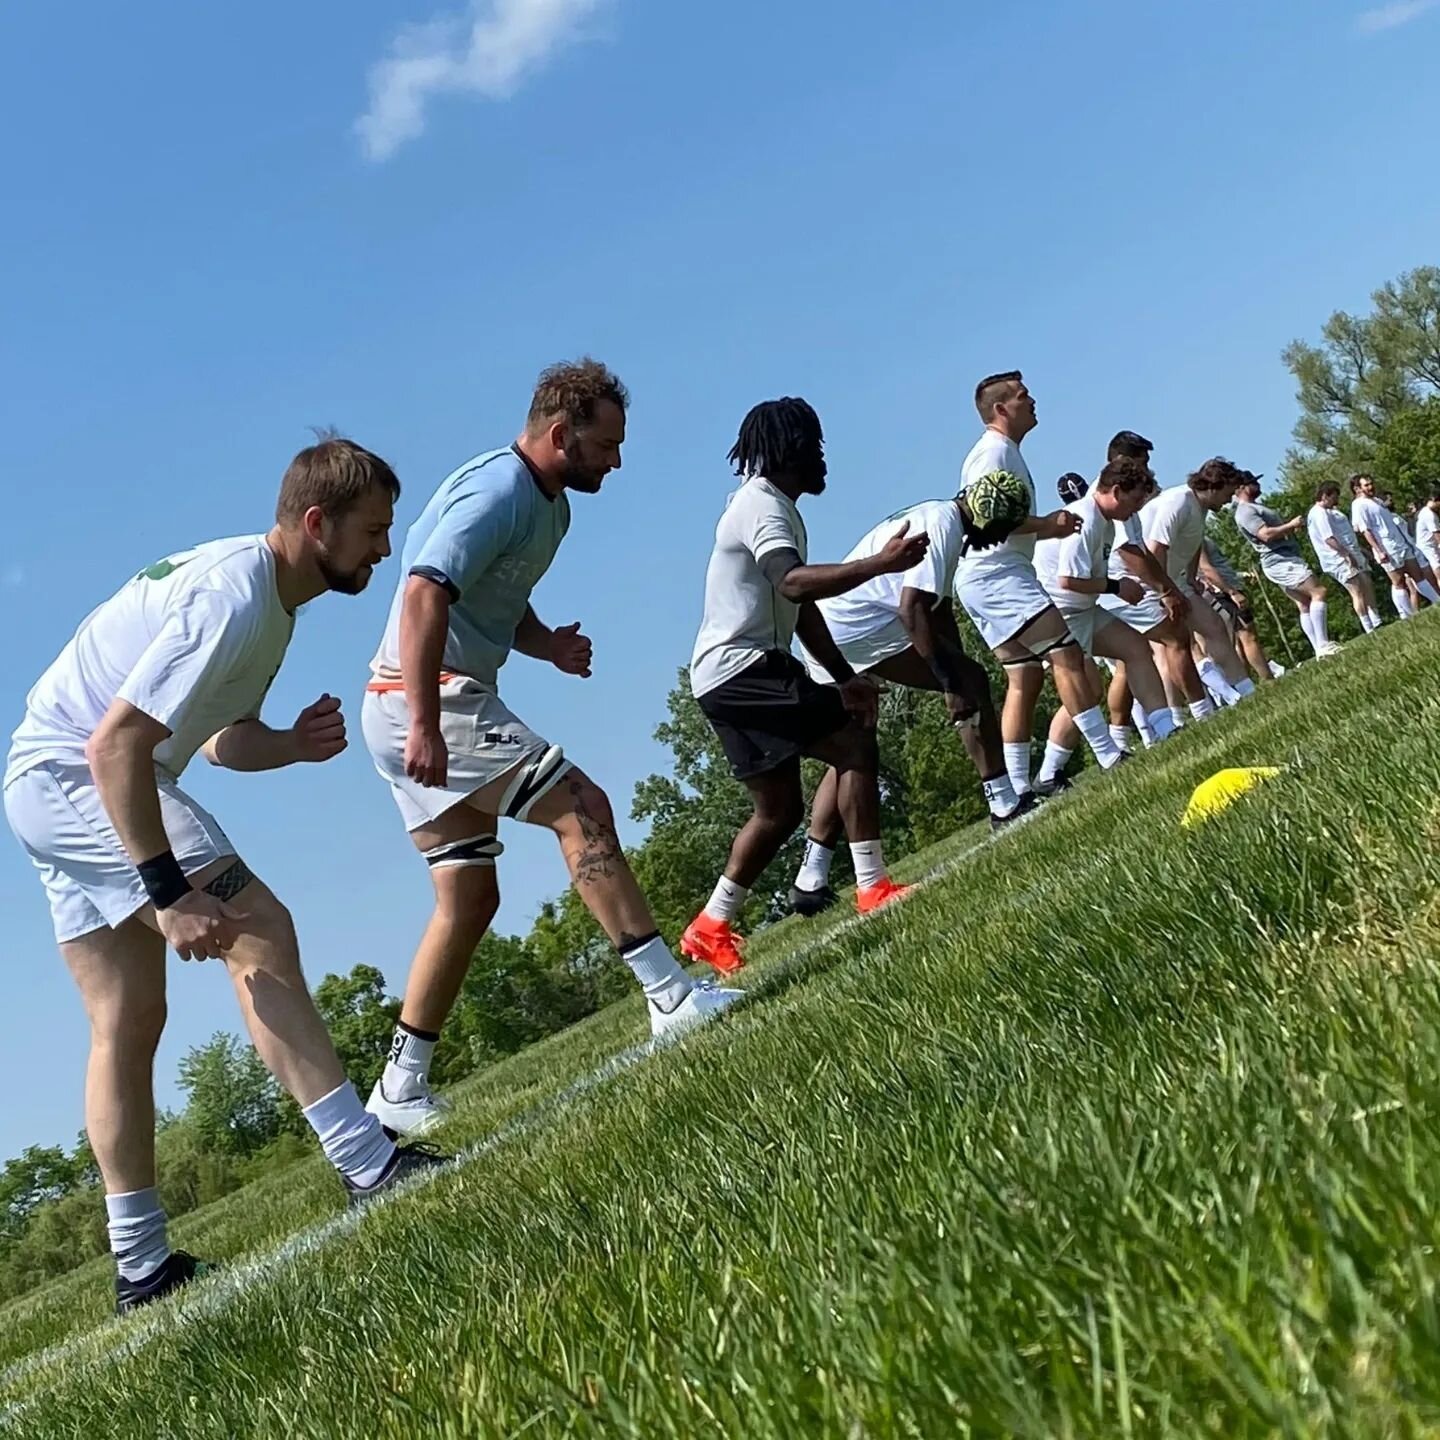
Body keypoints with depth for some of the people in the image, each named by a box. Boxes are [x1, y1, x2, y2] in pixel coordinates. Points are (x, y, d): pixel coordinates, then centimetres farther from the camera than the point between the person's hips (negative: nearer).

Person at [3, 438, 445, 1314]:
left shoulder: (264, 591, 8)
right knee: (258, 934, -18)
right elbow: (114, 745, -28)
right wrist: (170, 895, -29)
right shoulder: (234, 600, -23)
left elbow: (219, 739, 14)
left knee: (128, 1022, 9)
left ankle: (142, 1267, 14)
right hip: (73, 775, -10)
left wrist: (293, 744, -6)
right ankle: (370, 1167, -18)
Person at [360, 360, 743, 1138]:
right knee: (581, 809, -14)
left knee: (469, 899, 9)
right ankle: (672, 997, -11)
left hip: (430, 709, 10)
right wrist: (426, 724, -35)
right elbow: (424, 597, -27)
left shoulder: (549, 504, 15)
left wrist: (550, 644, 1)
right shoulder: (498, 491, -16)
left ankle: (400, 1092, 15)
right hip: (423, 701, -10)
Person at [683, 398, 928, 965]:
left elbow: (803, 609, 22)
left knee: (780, 809, 13)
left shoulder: (776, 508, 21)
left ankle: (711, 927, 16)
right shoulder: (762, 506, -11)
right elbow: (795, 584, -30)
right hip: (741, 668, -11)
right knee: (856, 743, -15)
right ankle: (873, 888, -16)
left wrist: (845, 676, 18)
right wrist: (880, 563, -37)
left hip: (733, 678, 11)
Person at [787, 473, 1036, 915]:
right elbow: (912, 608, -20)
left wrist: (958, 672, 23)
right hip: (859, 625, -11)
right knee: (971, 681, -6)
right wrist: (952, 680, -19)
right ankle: (1005, 805, -5)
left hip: (826, 630, 11)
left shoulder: (936, 519, 22)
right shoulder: (943, 523, -10)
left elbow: (941, 611, 26)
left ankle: (810, 880, 13)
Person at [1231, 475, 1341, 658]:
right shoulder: (1245, 511, -13)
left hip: (1285, 559, 11)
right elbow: (1266, 534, -24)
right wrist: (1291, 525, -14)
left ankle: (1319, 649, 7)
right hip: (1280, 561, -11)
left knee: (1304, 604, 8)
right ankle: (1323, 645, -20)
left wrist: (1293, 528, 12)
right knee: (1318, 591, -16)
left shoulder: (1256, 506, 22)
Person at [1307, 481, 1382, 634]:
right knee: (1357, 592, -13)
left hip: (1351, 554, 11)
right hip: (1340, 559, -11)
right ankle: (1369, 630, -14)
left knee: (1367, 587, 9)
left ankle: (1376, 624, 12)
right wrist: (1347, 555, -26)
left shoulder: (1328, 512, 20)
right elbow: (1329, 539, -24)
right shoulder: (1319, 513, -14)